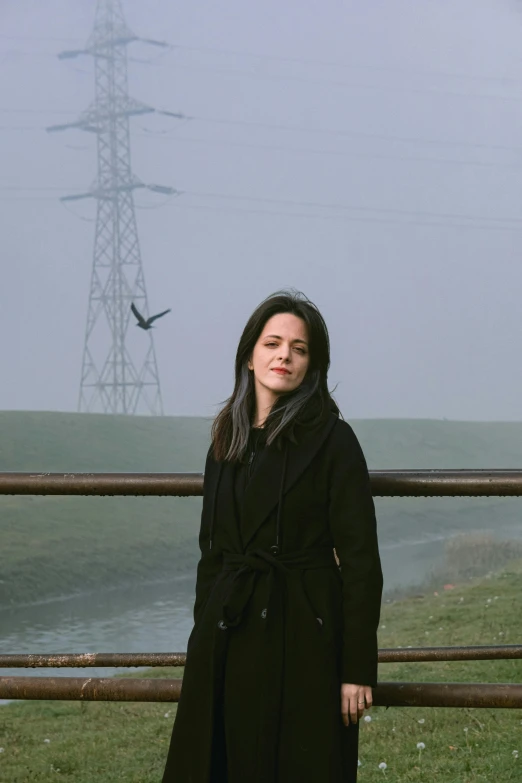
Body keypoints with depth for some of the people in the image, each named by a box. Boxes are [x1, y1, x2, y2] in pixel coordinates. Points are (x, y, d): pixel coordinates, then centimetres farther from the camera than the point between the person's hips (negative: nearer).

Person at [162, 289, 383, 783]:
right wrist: (203, 643, 11)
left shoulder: (331, 439, -7)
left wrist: (358, 669, -13)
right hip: (229, 632, 5)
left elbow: (360, 560, -9)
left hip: (303, 635, -5)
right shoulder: (228, 441, 10)